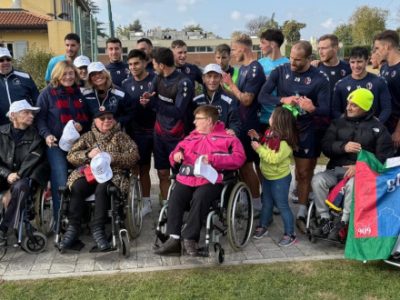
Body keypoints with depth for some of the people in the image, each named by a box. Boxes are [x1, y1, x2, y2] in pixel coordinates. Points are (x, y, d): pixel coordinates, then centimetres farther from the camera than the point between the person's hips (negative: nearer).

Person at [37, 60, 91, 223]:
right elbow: (39, 117, -1)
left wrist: (82, 125, -6)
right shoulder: (47, 93, 1)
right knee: (60, 181, -12)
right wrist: (46, 134, -17)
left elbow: (87, 116, 16)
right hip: (56, 143, -4)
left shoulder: (80, 92, 11)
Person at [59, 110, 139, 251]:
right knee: (77, 188, -30)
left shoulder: (120, 136, 13)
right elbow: (71, 156, 11)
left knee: (102, 189, -35)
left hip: (111, 174, -2)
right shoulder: (88, 136, 18)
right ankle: (72, 227, -22)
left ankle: (98, 229, -29)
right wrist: (88, 154, -8)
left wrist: (113, 157, -12)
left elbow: (134, 156, 2)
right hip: (88, 173, 2)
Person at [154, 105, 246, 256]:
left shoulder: (227, 137, 9)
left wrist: (213, 159, -14)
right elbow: (177, 150, 32)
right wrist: (176, 154, 6)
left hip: (210, 180, -4)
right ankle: (174, 239, -25)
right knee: (175, 197, -26)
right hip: (186, 179, 4)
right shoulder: (191, 137, 26)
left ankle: (189, 238, -23)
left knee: (200, 198, -35)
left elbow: (239, 158, -4)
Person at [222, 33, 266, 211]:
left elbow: (246, 100, -20)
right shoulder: (243, 68, 12)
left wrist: (230, 84, -13)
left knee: (246, 163, -2)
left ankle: (256, 202, 11)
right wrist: (227, 87, 1)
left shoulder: (255, 70, -16)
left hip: (248, 124, -9)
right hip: (240, 122, 9)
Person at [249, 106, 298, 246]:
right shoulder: (271, 133, -1)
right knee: (267, 203, 22)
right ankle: (263, 226, 37)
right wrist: (257, 138, 3)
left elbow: (273, 158, -34)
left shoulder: (284, 141, -28)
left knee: (282, 206, 1)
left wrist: (258, 148, -29)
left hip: (280, 179, -8)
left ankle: (290, 234, 14)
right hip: (267, 176, 8)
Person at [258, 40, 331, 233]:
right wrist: (282, 100, -26)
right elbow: (262, 96, -10)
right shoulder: (280, 72, -5)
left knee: (304, 174, 5)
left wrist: (313, 109, -35)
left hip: (305, 130, -1)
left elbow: (326, 111, -13)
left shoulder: (319, 79, -10)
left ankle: (301, 215, 16)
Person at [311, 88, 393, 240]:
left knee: (353, 184, -36)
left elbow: (384, 156, -2)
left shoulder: (378, 128, 6)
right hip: (336, 169, 3)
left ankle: (343, 222, -21)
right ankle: (324, 218, -13)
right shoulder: (339, 122, 14)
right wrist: (343, 147, -13)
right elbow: (326, 146, 7)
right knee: (318, 180, -26)